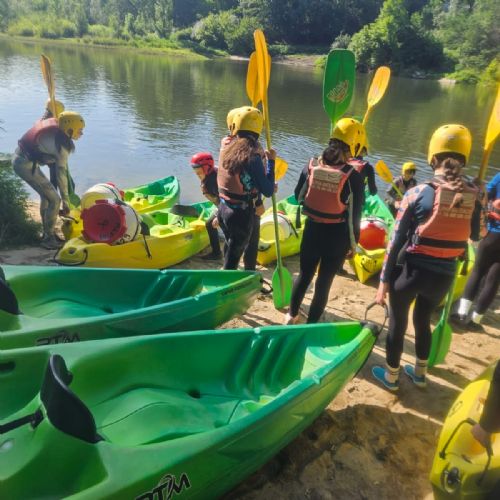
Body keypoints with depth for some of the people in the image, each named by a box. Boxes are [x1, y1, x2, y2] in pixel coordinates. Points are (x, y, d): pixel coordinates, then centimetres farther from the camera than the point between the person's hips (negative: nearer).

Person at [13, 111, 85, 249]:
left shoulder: (53, 124, 0)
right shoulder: (62, 146, -21)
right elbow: (61, 174, -17)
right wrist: (66, 201, -9)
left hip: (20, 157, 9)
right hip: (26, 165, -9)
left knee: (45, 195, 19)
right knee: (54, 200, -3)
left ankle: (47, 233, 30)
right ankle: (49, 238, 8)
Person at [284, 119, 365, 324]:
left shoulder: (311, 166, -7)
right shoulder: (353, 177, -16)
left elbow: (298, 196, 5)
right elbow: (354, 215, -11)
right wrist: (353, 242, 1)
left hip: (312, 230, 3)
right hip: (337, 236, -3)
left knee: (304, 275, 23)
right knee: (324, 281, 12)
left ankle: (291, 316, 38)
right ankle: (311, 324, 26)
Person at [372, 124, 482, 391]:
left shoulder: (418, 193, -15)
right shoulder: (473, 196, -5)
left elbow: (397, 241, -13)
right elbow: (475, 235, 11)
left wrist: (384, 280, -6)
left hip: (411, 271, -4)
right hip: (444, 275, 4)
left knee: (397, 323, 16)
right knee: (423, 320, 26)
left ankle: (391, 376, 33)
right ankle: (420, 373, 44)